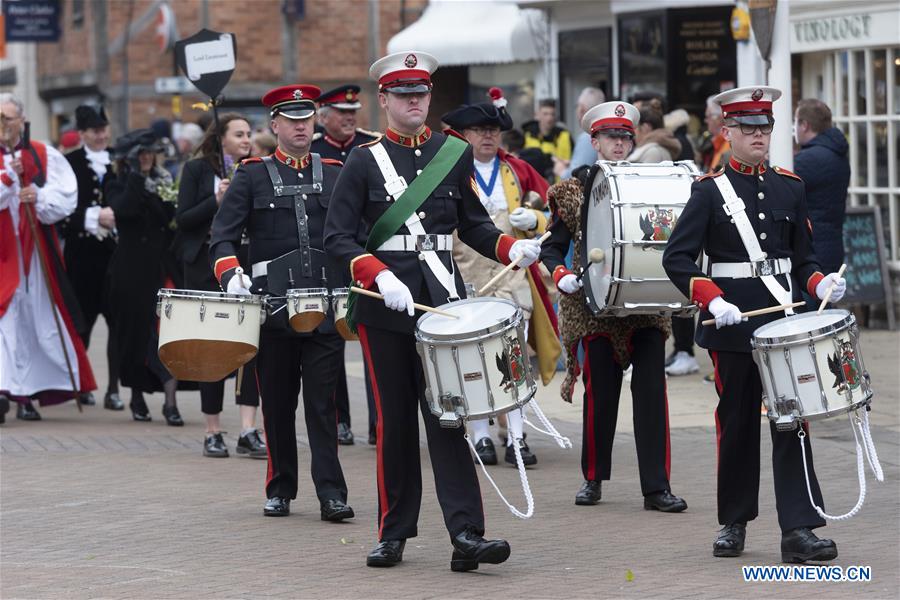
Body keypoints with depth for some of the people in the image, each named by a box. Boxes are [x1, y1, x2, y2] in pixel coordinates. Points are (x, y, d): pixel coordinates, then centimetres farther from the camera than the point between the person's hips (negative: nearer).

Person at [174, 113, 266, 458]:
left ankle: (248, 431, -13)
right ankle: (213, 433, 11)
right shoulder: (197, 170, 1)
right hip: (207, 269, -2)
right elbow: (183, 219, -6)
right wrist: (217, 200, -18)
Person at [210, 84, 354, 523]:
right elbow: (223, 236, -1)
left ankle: (331, 493, -7)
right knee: (277, 401, 6)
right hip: (272, 301, -1)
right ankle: (280, 490, 17)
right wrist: (231, 275, -18)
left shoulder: (335, 174, 13)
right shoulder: (252, 176, 6)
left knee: (322, 400, -4)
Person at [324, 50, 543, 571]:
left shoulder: (455, 154, 9)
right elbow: (338, 238, -4)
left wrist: (512, 249, -3)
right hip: (383, 305, -1)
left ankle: (466, 534, -12)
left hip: (442, 298, 1)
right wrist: (380, 277, -19)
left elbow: (473, 224, 16)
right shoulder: (364, 161, 1)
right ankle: (394, 532, 15)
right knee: (395, 418, 5)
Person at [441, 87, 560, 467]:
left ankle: (516, 437, 0)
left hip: (512, 275, 2)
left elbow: (542, 216, 18)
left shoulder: (517, 171, 12)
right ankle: (480, 437, 7)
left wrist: (531, 219, -5)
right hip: (465, 277, -2)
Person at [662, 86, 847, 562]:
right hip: (733, 322, -2)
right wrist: (712, 300, -21)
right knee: (737, 421, 7)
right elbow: (676, 257, -7)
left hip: (783, 318, 2)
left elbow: (803, 258, 14)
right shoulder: (709, 191, -1)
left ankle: (798, 529, -9)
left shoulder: (790, 188, 10)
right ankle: (734, 522, 21)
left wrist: (820, 284, -7)